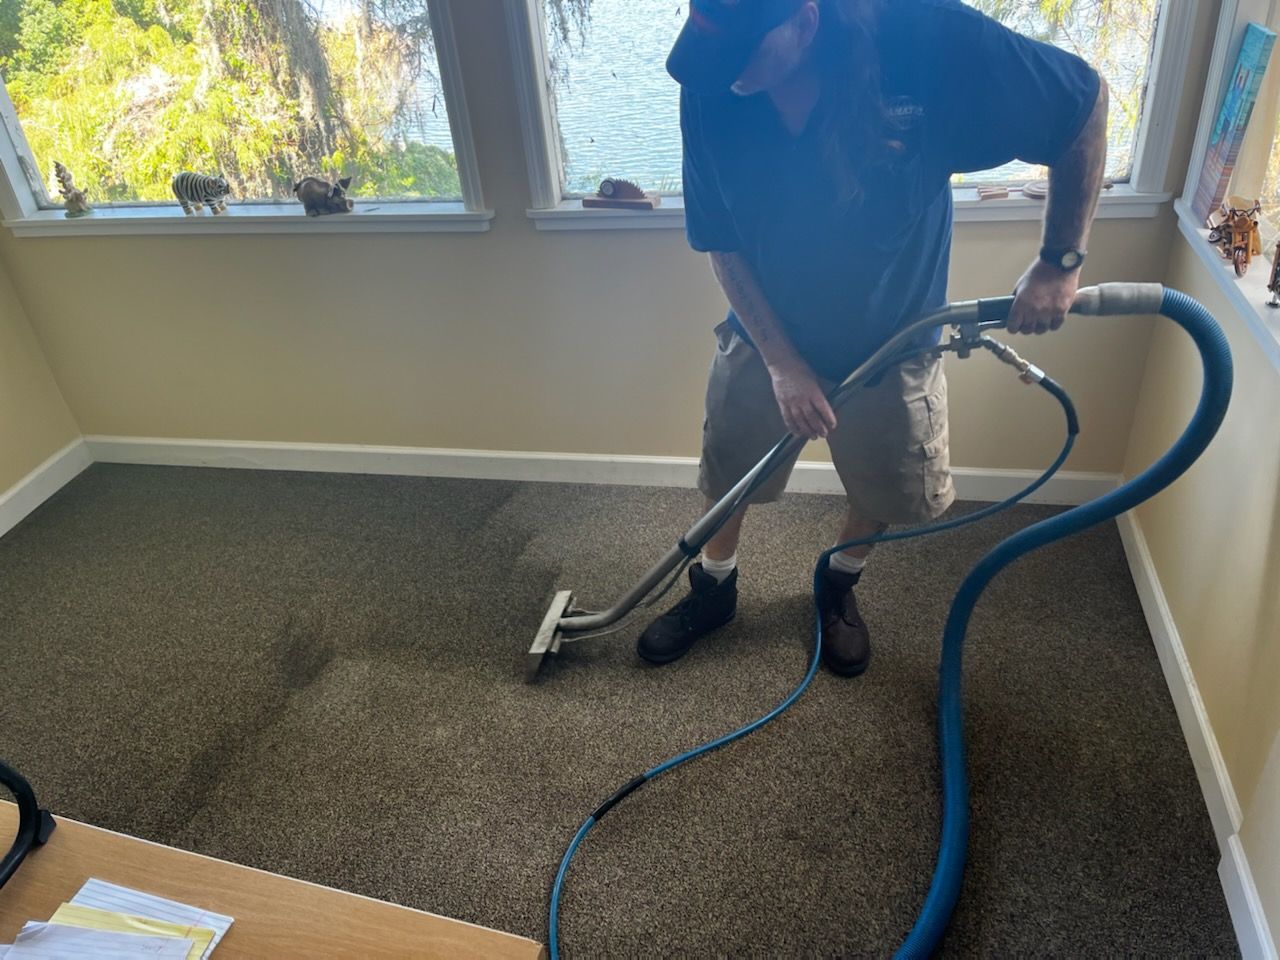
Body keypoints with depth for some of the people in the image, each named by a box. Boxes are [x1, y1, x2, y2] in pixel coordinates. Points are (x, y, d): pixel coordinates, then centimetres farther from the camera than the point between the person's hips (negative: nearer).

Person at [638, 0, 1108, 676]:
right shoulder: (710, 92, -22)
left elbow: (1086, 102, -15)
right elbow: (720, 243, -11)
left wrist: (1060, 262, -16)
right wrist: (783, 363, -17)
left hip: (890, 342, 0)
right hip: (764, 340, 1)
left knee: (886, 493, 16)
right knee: (726, 478, 15)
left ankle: (839, 586, 48)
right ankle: (713, 590, 45)